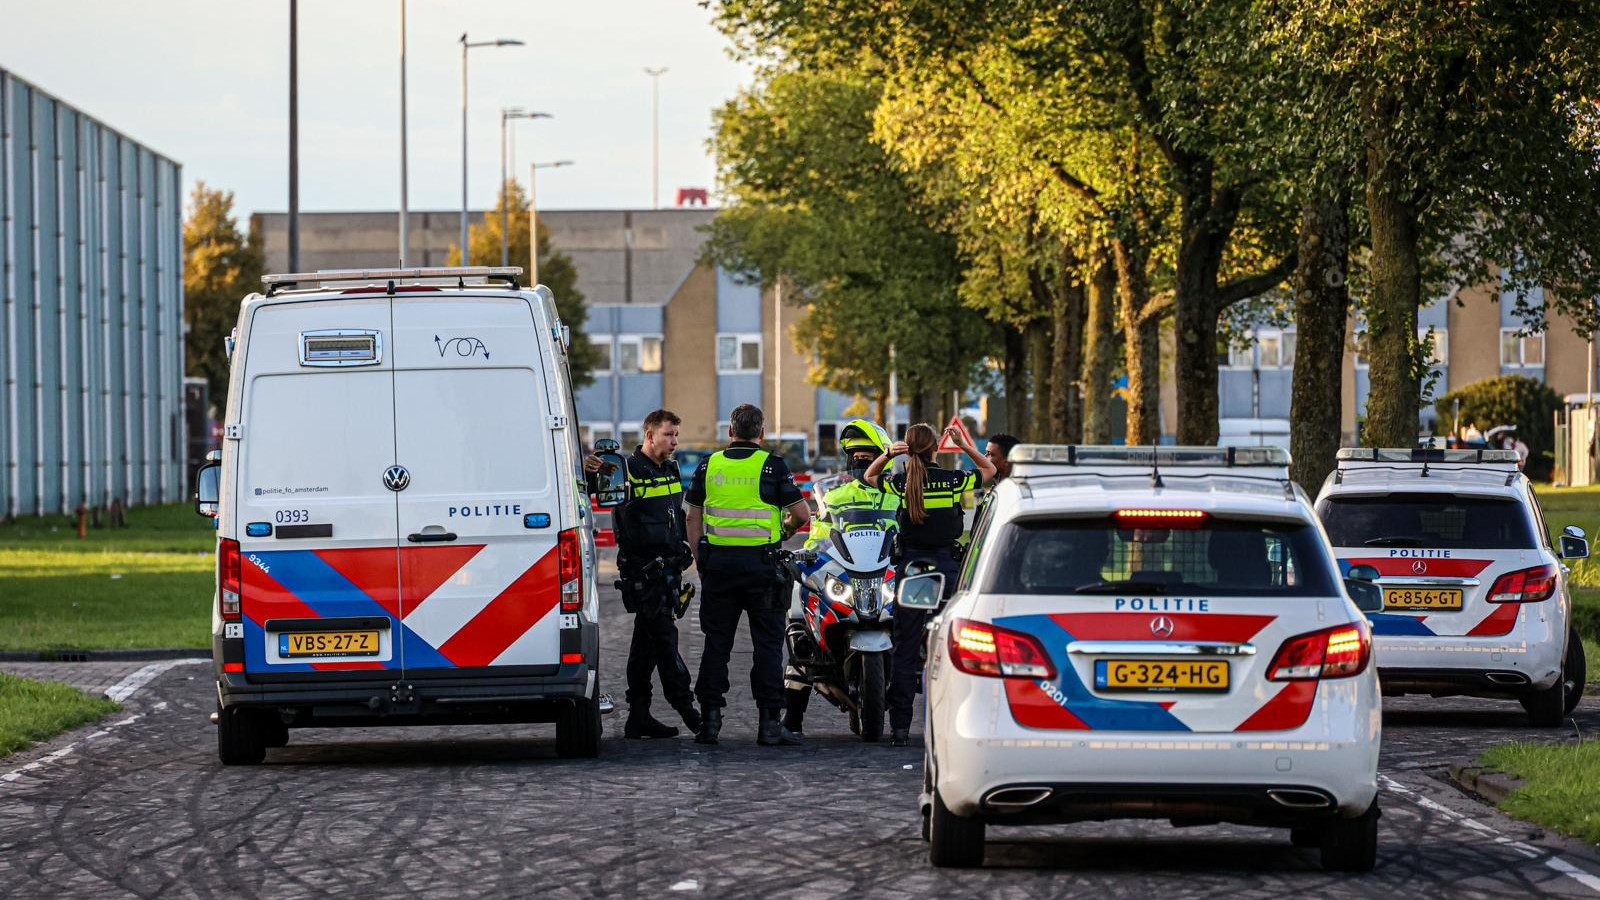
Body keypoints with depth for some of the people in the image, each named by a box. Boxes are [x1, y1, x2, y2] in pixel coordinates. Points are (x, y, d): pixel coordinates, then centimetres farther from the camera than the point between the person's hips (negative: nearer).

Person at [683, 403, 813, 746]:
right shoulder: (772, 466, -5)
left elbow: (692, 516, 7)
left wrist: (701, 562, 14)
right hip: (761, 562, -3)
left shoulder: (709, 465, 5)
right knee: (768, 644, 2)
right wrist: (786, 531, 16)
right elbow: (802, 513, -5)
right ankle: (770, 722, -1)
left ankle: (710, 718, 6)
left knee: (716, 644, 8)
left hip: (718, 562, 3)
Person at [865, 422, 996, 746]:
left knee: (905, 650, 3)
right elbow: (989, 470, 14)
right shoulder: (953, 480, -5)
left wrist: (888, 454, -2)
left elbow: (869, 476, 16)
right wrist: (965, 445, 5)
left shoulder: (901, 483, -5)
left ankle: (900, 727, 0)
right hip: (946, 569, 0)